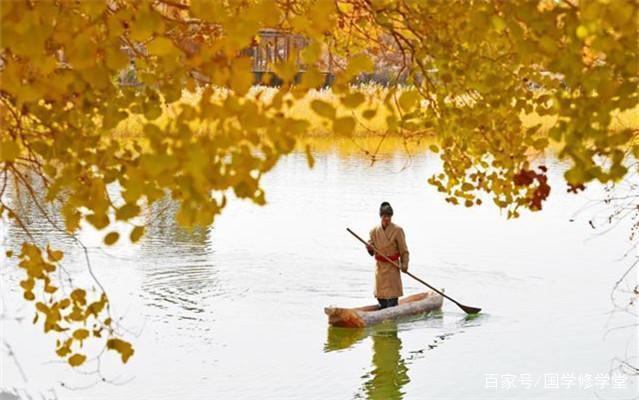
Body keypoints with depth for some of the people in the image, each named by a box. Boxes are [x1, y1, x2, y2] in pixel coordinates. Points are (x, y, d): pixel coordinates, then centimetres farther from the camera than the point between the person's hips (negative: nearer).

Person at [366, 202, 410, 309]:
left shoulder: (397, 230, -9)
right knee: (380, 296, 8)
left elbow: (404, 250, -5)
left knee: (392, 296, -7)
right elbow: (372, 252, 9)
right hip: (379, 266, 4)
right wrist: (369, 248, -14)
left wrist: (404, 264, -17)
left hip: (392, 266, -4)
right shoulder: (374, 231, 2)